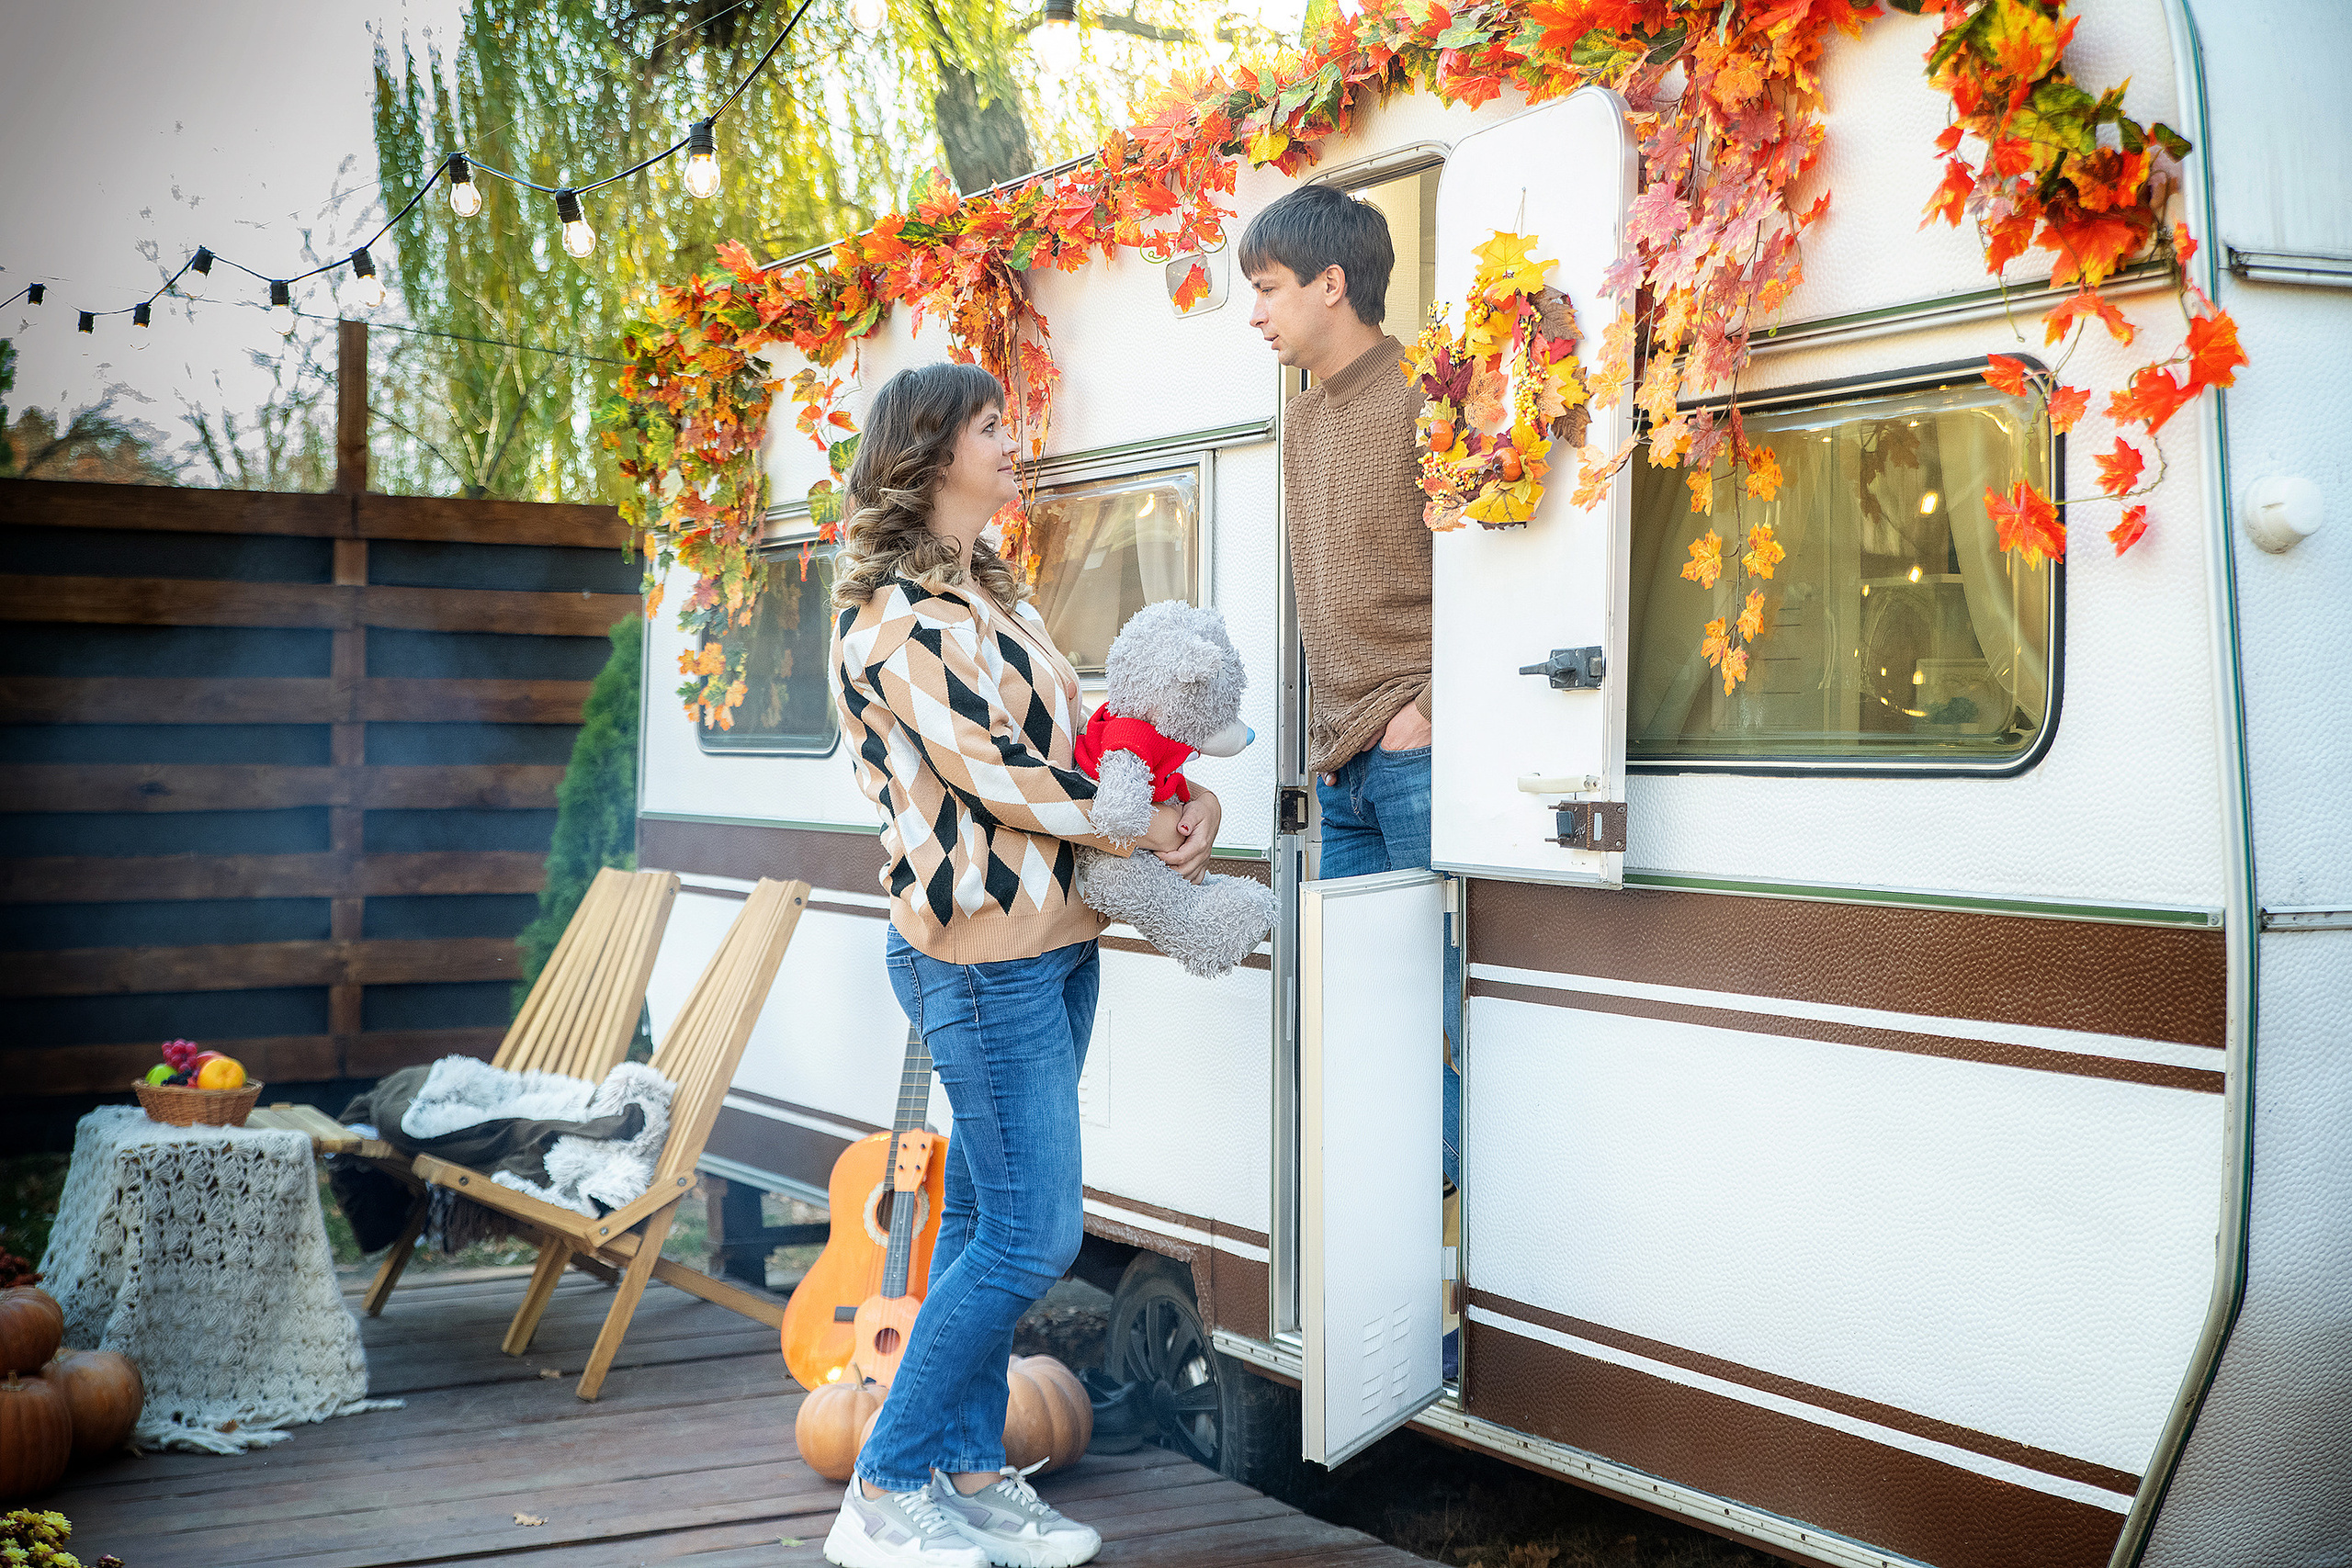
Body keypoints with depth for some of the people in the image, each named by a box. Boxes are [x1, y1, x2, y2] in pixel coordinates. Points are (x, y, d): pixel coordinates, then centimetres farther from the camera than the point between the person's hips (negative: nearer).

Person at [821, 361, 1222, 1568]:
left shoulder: (993, 591, 17)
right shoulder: (890, 607, -13)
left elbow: (1078, 728, 15)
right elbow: (991, 769, -18)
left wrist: (1193, 796, -3)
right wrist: (1148, 827, -9)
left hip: (1057, 941, 9)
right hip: (981, 952, -9)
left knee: (984, 1220, 13)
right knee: (1034, 1235, -6)